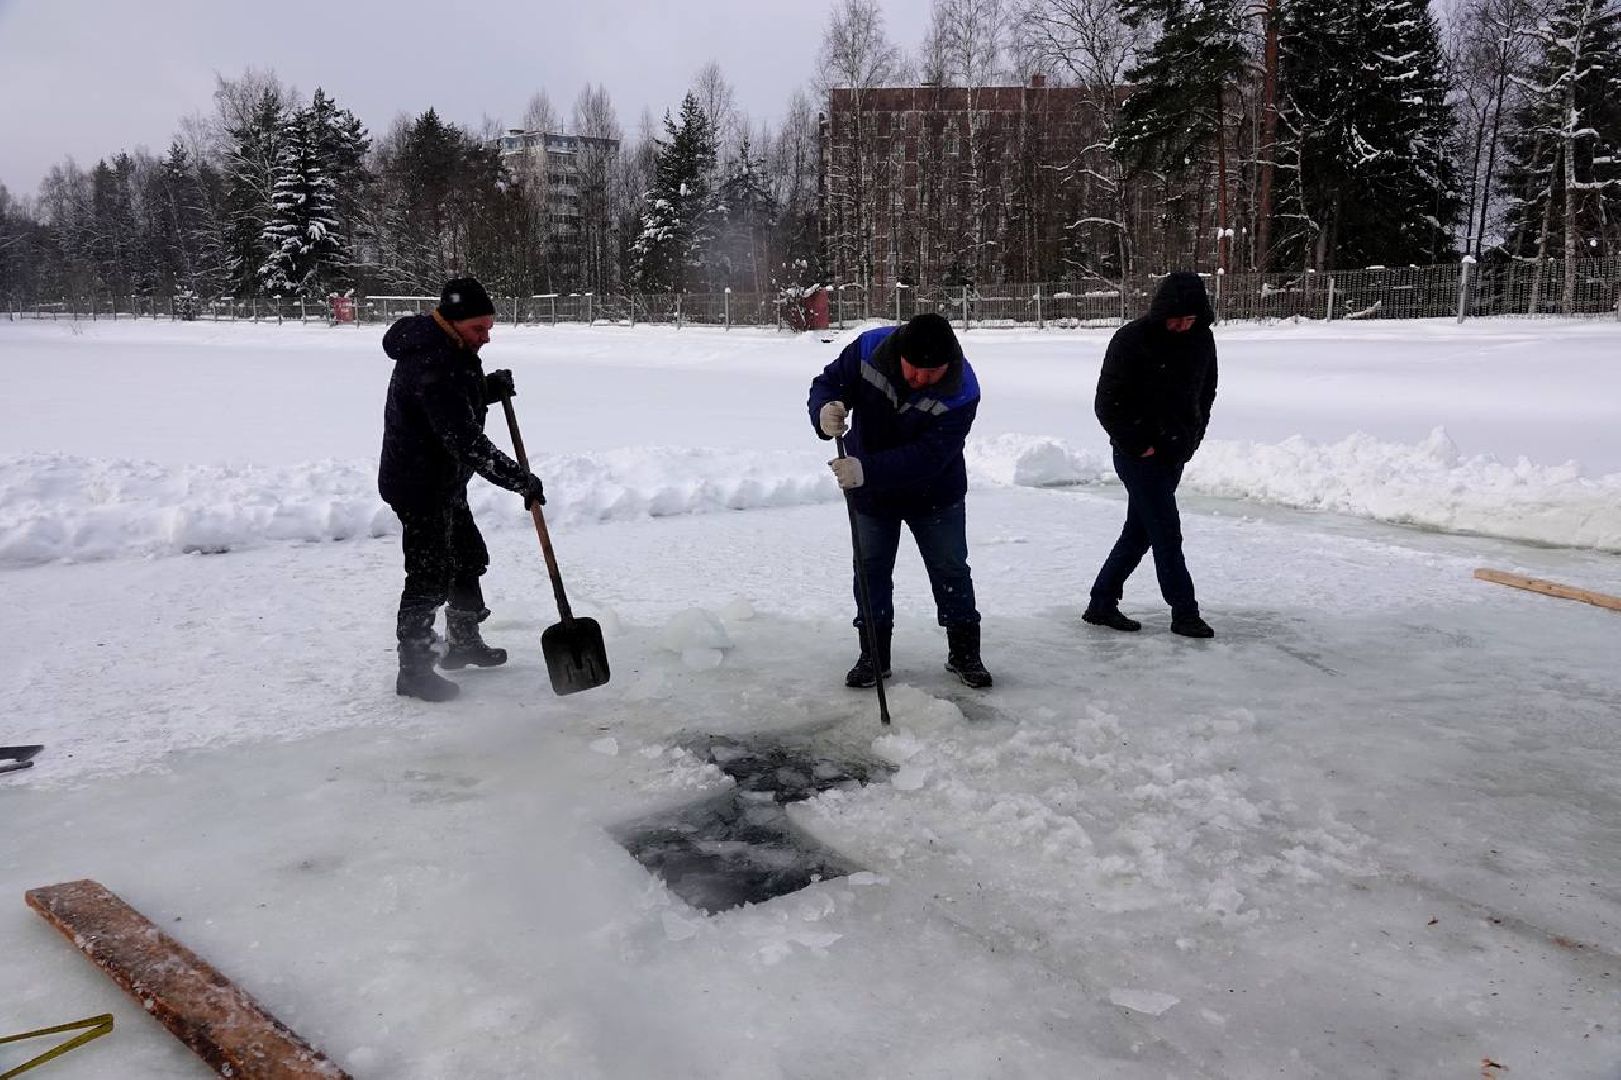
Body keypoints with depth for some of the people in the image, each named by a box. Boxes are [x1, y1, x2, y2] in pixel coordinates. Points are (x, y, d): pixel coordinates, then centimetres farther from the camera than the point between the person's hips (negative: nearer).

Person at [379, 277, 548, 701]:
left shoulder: (450, 349, 5)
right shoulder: (432, 366, -28)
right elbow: (467, 442, -33)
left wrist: (489, 388, 0)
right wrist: (520, 480, -32)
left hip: (444, 482, 11)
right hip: (420, 486, -11)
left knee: (468, 558, 21)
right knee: (431, 575, -6)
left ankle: (464, 642, 37)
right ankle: (413, 669, 5)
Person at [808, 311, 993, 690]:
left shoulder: (962, 393, -30)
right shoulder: (868, 349, -23)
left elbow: (928, 456, -35)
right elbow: (827, 383, -11)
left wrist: (867, 470, -45)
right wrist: (824, 411, -37)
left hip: (936, 493, -2)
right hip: (871, 492, 2)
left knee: (951, 571, 7)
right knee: (871, 570, 9)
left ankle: (964, 653, 24)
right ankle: (874, 655, 23)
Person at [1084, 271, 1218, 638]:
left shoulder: (1202, 339, 3)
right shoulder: (1132, 340, -15)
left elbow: (1206, 392, 18)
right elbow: (1107, 403, -13)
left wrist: (1192, 438, 8)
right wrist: (1138, 445, -13)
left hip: (1175, 455, 6)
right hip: (1139, 455, -6)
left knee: (1139, 532, 11)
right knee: (1167, 533, -4)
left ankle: (1102, 604, 22)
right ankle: (1184, 612, 7)